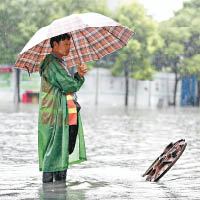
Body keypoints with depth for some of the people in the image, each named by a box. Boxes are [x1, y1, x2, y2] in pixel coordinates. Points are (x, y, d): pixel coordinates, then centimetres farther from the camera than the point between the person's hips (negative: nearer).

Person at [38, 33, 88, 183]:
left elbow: (74, 85, 16)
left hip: (65, 116, 10)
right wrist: (80, 76, 1)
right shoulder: (52, 64, -14)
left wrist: (79, 75, -3)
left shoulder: (60, 63, 20)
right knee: (54, 152, -7)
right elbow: (70, 86, -19)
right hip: (56, 116, -10)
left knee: (65, 151, 12)